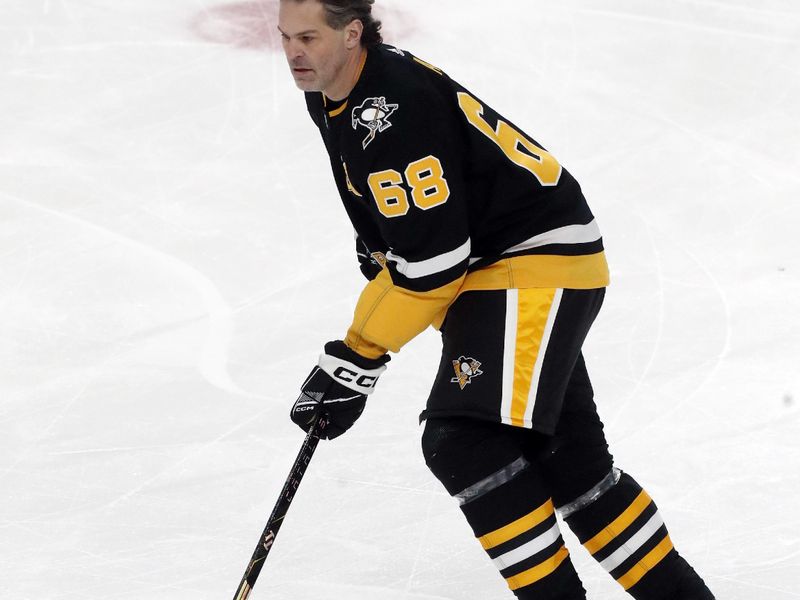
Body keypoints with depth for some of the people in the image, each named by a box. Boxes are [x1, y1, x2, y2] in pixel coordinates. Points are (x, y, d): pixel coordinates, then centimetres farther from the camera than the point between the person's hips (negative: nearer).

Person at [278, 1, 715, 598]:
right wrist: (375, 266, 17)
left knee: (465, 442, -20)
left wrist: (357, 358, -21)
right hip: (484, 267, 10)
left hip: (542, 260, -10)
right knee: (569, 455, 13)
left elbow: (429, 262, -27)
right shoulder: (328, 98, 5)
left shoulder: (395, 109, -26)